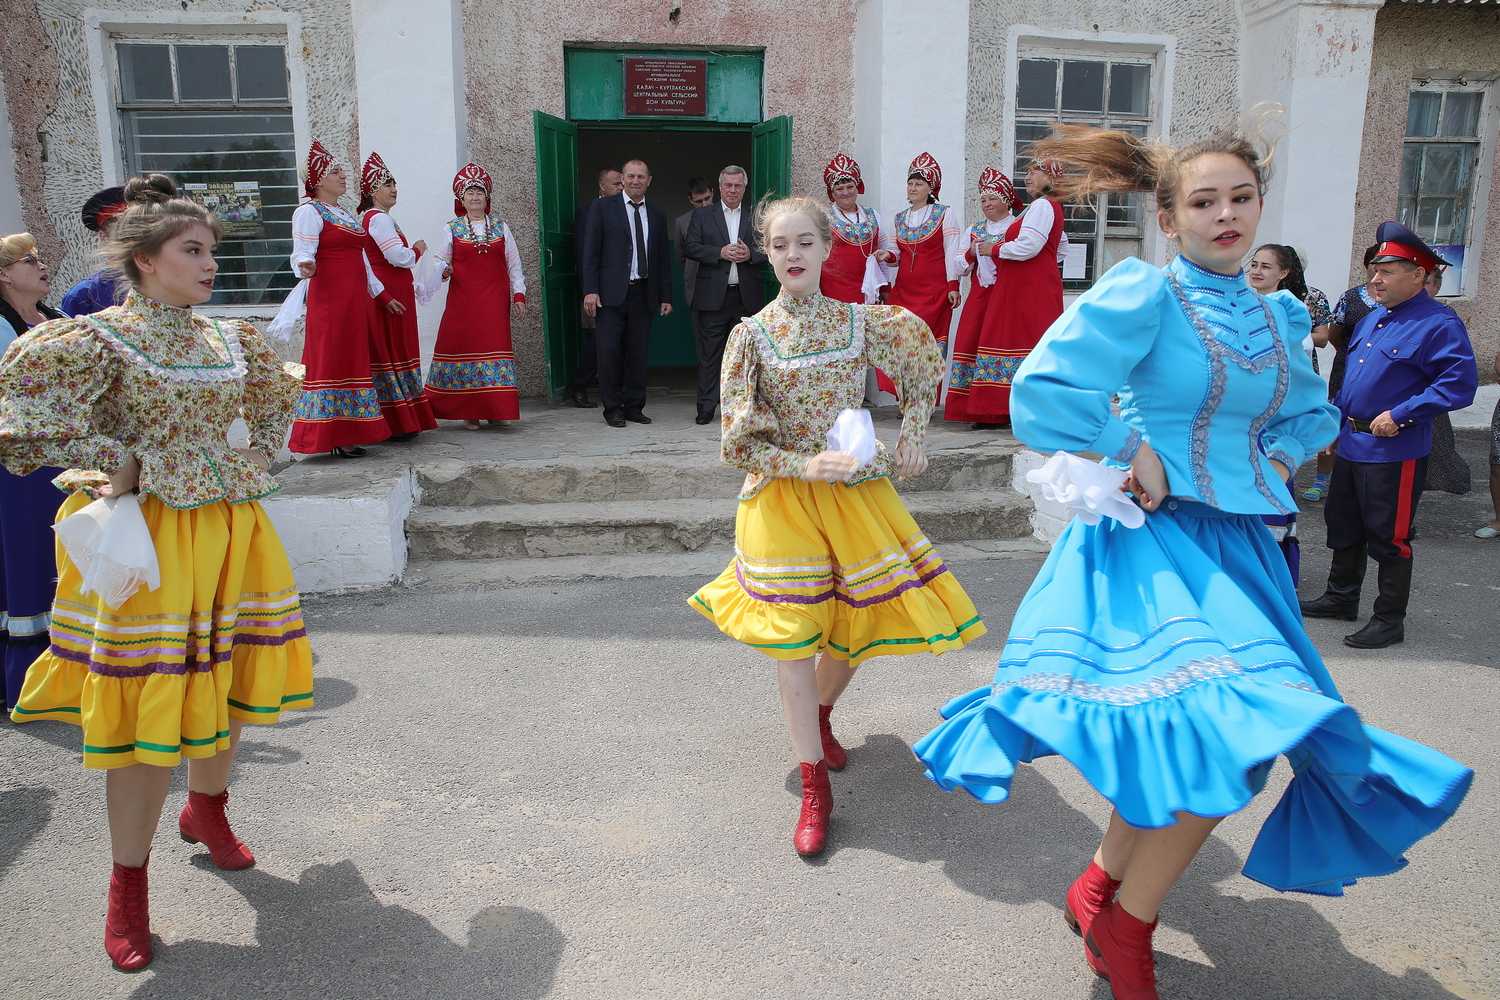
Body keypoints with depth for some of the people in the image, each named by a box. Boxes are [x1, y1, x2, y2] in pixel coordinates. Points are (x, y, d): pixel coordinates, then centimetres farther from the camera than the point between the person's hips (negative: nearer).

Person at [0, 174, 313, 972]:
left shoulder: (231, 340, 8)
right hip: (148, 540, -6)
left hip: (229, 533, 6)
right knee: (146, 707, -2)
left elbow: (273, 404, 25)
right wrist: (112, 462, -15)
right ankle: (128, 884, 16)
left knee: (227, 686, 15)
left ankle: (205, 809, 44)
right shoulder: (104, 337, -9)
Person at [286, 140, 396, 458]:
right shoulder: (309, 212, -5)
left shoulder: (347, 214, 22)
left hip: (356, 301, 9)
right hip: (329, 300, -9)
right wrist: (305, 266, -40)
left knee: (354, 362, 7)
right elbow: (302, 253, -17)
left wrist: (384, 296, 26)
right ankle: (329, 437, -6)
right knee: (330, 362, -8)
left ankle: (347, 435, 11)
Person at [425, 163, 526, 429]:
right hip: (462, 301, -1)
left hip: (495, 301, 1)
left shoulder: (500, 227, 11)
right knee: (464, 346, -3)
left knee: (495, 346, -4)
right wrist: (443, 270, -19)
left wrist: (519, 295, 3)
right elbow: (441, 261, 4)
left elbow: (513, 265, 10)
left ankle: (495, 408, 2)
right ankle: (469, 411, 4)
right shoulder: (451, 229, 7)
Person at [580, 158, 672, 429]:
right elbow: (590, 252, -1)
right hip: (611, 294, -3)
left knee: (638, 353, 5)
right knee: (609, 351, -4)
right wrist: (590, 290, -10)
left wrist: (666, 297, 10)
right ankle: (612, 408, 6)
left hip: (643, 294, 3)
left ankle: (634, 407, 14)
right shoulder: (602, 208, 3)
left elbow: (662, 259, 16)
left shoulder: (656, 216, 15)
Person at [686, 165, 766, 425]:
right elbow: (692, 248, -1)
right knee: (709, 353, 0)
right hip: (713, 296, -1)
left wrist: (750, 255, -13)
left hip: (747, 295, 1)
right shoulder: (702, 215, 8)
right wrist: (720, 252, -14)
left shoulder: (756, 216, 11)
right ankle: (706, 407, 6)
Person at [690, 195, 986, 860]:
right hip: (783, 498, -2)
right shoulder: (751, 335, -7)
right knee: (792, 638, -3)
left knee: (858, 621, 9)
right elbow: (739, 442, -8)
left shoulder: (861, 320, -2)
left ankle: (820, 714, 43)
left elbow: (921, 369, 14)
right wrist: (806, 466, -21)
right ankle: (814, 786, 10)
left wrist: (912, 437, 1)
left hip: (856, 489, 3)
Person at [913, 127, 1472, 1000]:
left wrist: (1273, 460, 10)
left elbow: (1314, 414, 29)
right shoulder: (1143, 295, -7)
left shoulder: (1279, 317, 13)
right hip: (1156, 538, -7)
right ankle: (1126, 923, 2)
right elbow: (1041, 391, -15)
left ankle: (1104, 887, 30)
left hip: (1238, 543, 7)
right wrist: (1134, 453, -11)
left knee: (1242, 738, 9)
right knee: (1226, 724, -21)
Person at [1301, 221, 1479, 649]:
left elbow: (1460, 384, -21)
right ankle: (1341, 598, 34)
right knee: (1343, 526, 18)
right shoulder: (1372, 319, 12)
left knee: (1388, 537, 0)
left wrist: (1400, 415, -23)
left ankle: (1389, 620, 12)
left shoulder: (1438, 324, -14)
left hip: (1393, 451, -9)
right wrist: (1337, 413, 14)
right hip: (1351, 444, 9)